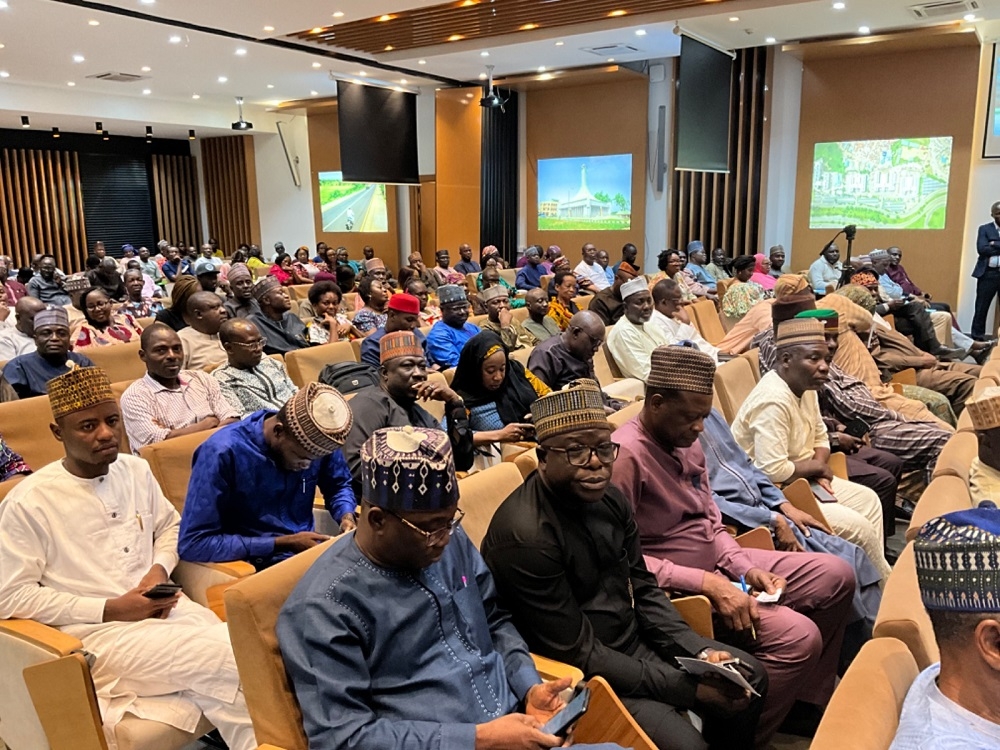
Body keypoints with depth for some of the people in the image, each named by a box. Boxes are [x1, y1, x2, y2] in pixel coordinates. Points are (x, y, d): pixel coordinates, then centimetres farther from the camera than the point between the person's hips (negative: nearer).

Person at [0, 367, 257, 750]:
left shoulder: (136, 470, 8)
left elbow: (170, 525, 21)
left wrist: (160, 568, -1)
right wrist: (109, 609, -14)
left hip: (165, 609, 5)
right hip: (96, 632, -5)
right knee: (233, 662, -24)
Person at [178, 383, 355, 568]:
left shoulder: (318, 441, -7)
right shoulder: (223, 452, -20)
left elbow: (338, 485, 12)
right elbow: (192, 544, -21)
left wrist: (346, 516, -9)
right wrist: (283, 544, -22)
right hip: (254, 565, -5)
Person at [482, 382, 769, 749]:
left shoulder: (609, 499, -3)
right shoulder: (525, 536, -28)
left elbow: (643, 589, 7)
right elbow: (580, 654, -24)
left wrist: (700, 652, -7)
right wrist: (688, 687, -21)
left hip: (636, 640, 8)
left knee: (749, 677, 11)